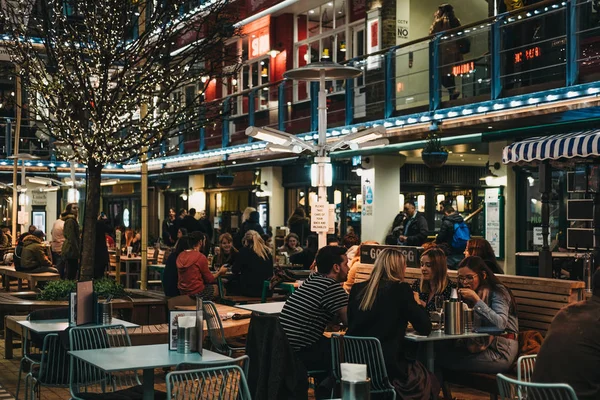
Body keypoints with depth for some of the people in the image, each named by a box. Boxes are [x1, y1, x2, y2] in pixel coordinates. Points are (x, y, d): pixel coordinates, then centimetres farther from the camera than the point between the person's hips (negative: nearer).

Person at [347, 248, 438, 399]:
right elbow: (425, 329, -3)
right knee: (430, 381, 23)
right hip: (388, 367, -6)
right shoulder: (401, 288, -7)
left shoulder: (357, 289, 7)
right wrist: (416, 303, 15)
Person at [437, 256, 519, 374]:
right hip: (480, 345, 7)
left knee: (446, 359, -21)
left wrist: (476, 300, -23)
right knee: (442, 354, -16)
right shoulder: (467, 296, 15)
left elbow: (501, 324, -24)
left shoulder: (497, 292, -8)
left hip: (500, 352, -7)